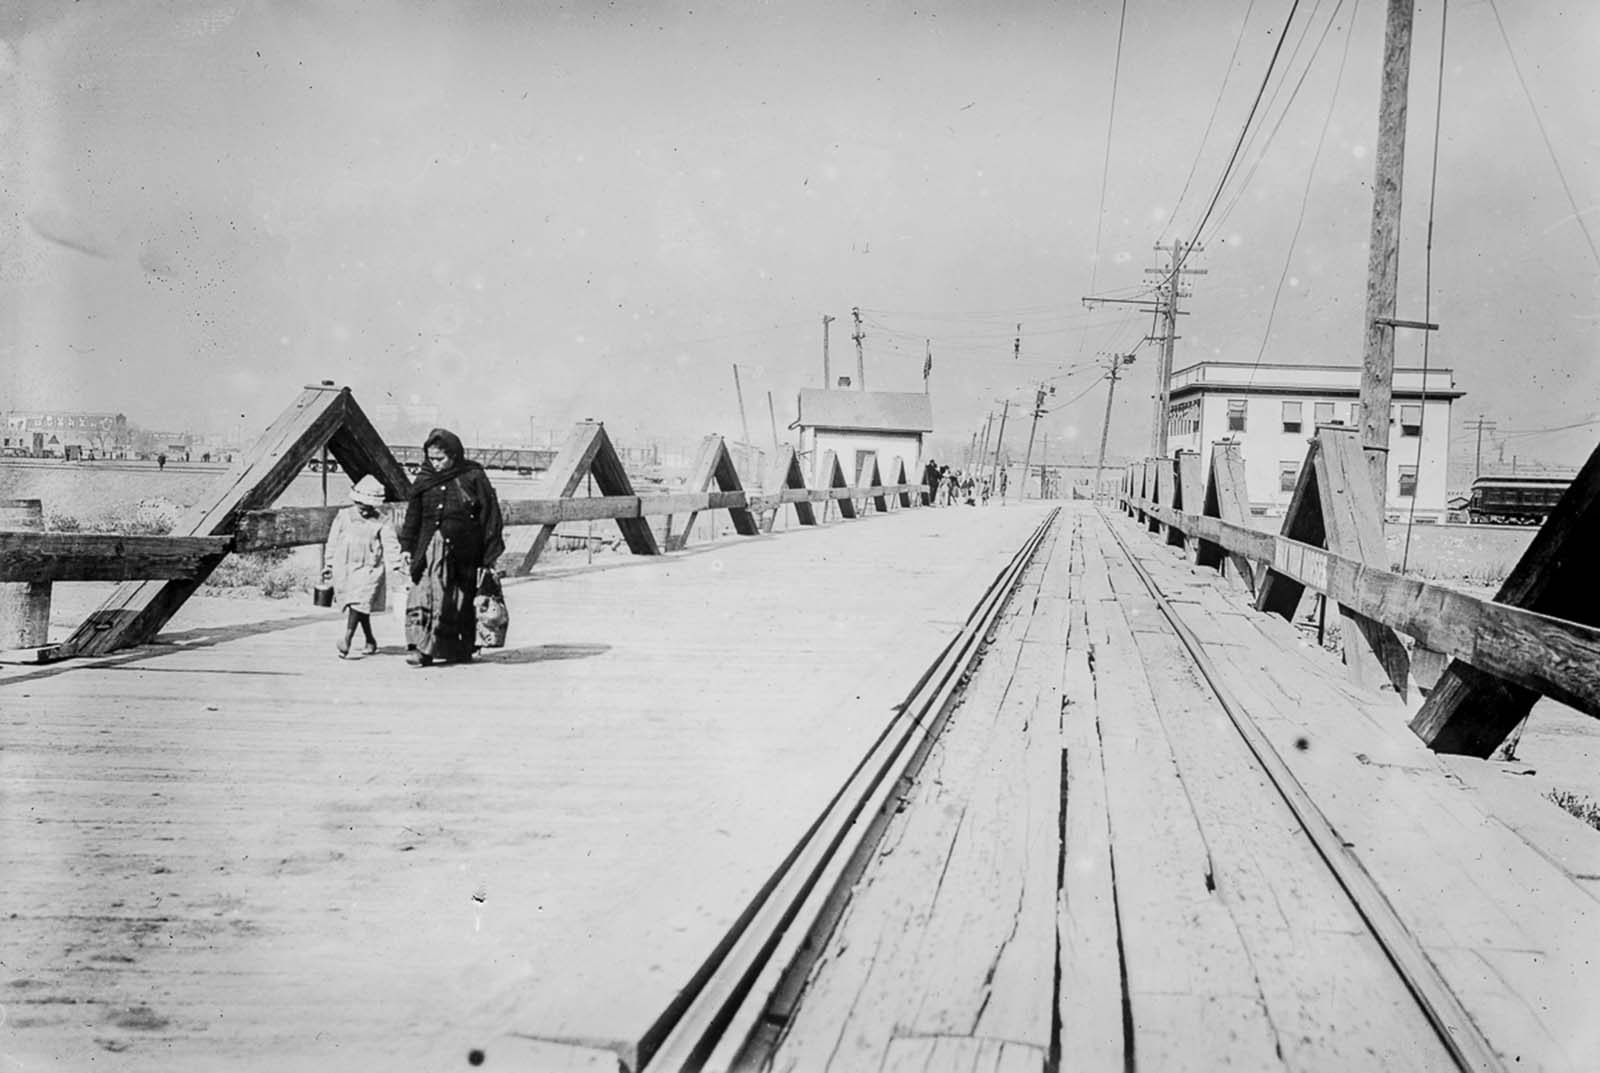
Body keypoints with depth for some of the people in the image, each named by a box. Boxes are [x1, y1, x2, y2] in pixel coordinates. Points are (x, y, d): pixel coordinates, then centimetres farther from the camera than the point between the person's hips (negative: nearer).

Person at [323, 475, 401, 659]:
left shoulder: (382, 522, 1)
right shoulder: (343, 516, 8)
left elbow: (391, 544, -5)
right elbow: (333, 542, 15)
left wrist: (395, 565, -16)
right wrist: (328, 565, 17)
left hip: (369, 569, -3)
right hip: (345, 567, 3)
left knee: (359, 602, -19)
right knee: (361, 606, 8)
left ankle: (347, 639, -25)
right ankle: (370, 641, 20)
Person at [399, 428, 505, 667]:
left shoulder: (473, 477, 0)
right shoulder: (423, 480, 9)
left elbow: (490, 515, 1)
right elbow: (412, 516, 17)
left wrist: (491, 553, -1)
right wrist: (406, 546, 11)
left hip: (464, 548, -2)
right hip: (430, 547, 2)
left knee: (462, 600, 5)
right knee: (426, 592, -12)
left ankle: (462, 649, 19)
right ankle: (422, 647, -16)